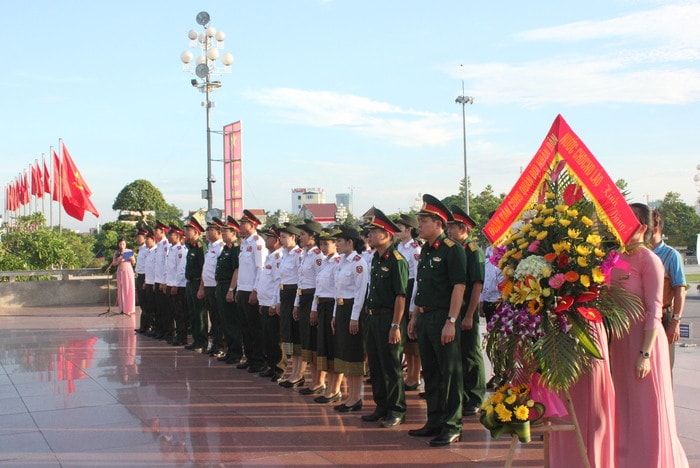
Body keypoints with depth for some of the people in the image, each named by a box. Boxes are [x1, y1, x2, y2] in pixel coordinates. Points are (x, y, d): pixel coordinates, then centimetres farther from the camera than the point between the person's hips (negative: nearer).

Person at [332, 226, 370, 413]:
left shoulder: (359, 263, -14)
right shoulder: (342, 262, 12)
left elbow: (361, 292, -17)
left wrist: (354, 318, -19)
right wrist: (335, 314, 16)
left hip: (352, 309, -9)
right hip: (340, 309, 9)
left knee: (354, 354, -2)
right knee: (343, 352, 12)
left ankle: (356, 398, 7)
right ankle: (350, 395, 20)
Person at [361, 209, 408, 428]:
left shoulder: (396, 260, -14)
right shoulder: (376, 259, 13)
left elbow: (400, 296, -18)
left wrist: (395, 326, -20)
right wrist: (369, 315, 16)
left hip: (388, 319, -9)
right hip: (372, 318, 9)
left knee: (391, 367, -1)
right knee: (375, 366, 14)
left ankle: (397, 411, 10)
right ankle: (382, 407, 26)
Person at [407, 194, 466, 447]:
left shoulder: (452, 250, -12)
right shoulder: (425, 250, 14)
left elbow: (459, 287, -17)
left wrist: (451, 321, -21)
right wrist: (414, 317, 19)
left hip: (443, 319, -9)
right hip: (425, 318, 9)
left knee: (449, 374, -2)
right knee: (430, 373, 15)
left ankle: (452, 426, 5)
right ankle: (434, 422, 25)